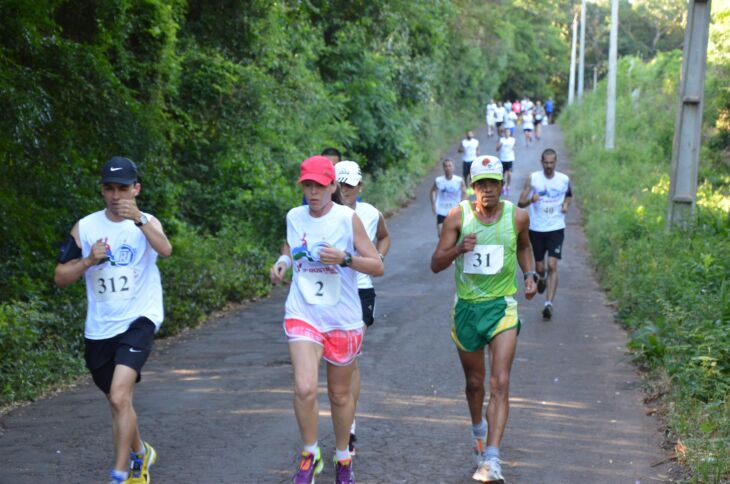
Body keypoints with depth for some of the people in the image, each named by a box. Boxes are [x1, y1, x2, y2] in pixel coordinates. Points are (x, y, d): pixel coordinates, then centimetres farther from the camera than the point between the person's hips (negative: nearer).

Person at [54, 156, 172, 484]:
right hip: (99, 329, 4)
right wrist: (89, 261, -14)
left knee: (120, 395, -22)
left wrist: (138, 219, -41)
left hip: (138, 320, -4)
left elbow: (165, 250, -27)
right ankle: (140, 453, 43)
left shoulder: (146, 222, -4)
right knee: (117, 402, 17)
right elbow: (60, 278, 4)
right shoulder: (85, 227, 3)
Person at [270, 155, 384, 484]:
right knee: (304, 389, -18)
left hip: (343, 320, -1)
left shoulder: (348, 218, -8)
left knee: (340, 394, 13)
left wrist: (344, 258, -24)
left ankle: (343, 458, 35)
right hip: (303, 315, 1)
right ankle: (310, 455, 4)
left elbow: (377, 267, -8)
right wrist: (282, 262, 1)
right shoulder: (294, 217, 2)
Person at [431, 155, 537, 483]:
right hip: (467, 307, 1)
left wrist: (529, 275, 2)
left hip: (502, 307, -1)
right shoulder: (458, 216, -7)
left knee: (500, 384, -14)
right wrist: (459, 249, -26)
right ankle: (478, 429, 47)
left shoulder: (517, 217, -4)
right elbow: (436, 264, -7)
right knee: (474, 382, 16)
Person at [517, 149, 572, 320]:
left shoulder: (564, 179, 1)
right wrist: (531, 200, -30)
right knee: (540, 267, 10)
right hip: (536, 229, 0)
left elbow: (569, 195, 21)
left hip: (556, 229, 0)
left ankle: (549, 303, -14)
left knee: (552, 266, -13)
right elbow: (520, 203, -8)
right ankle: (541, 278, 48)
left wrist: (566, 204, -1)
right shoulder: (532, 179, -6)